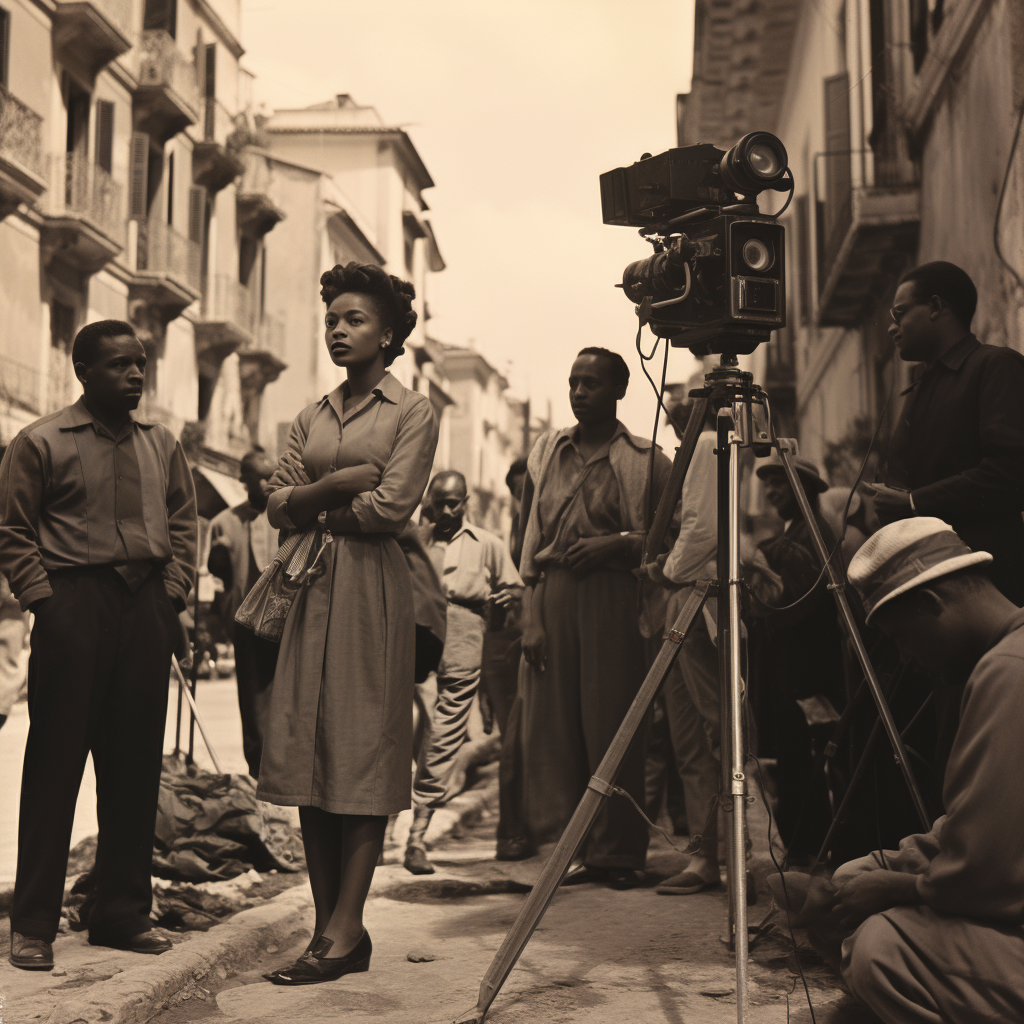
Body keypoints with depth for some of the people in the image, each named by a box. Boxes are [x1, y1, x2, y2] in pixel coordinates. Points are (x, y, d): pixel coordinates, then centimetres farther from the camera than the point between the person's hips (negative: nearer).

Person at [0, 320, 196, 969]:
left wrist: (173, 594, 6)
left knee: (137, 763, 7)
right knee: (56, 761, -1)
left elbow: (183, 522, 17)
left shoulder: (162, 445, 13)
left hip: (148, 607, 5)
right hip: (74, 605, -4)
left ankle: (124, 913, 19)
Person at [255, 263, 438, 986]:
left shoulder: (413, 412, 1)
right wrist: (338, 482, -9)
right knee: (310, 752, 3)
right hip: (314, 588, 6)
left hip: (373, 583, -6)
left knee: (364, 752, -6)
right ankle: (328, 924, 10)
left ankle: (346, 932, -3)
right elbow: (279, 505, 7)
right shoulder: (312, 419, 18)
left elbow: (391, 509, -11)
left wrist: (316, 509, 0)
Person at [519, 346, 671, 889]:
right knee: (556, 726, 3)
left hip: (612, 595, -4)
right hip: (553, 594, 4)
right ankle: (580, 846, 13)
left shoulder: (644, 459, 2)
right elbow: (534, 538, 13)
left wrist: (615, 544, -14)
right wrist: (532, 617, 5)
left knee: (611, 727, -4)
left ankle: (619, 853, 7)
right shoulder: (548, 451, 15)